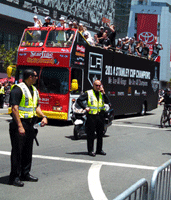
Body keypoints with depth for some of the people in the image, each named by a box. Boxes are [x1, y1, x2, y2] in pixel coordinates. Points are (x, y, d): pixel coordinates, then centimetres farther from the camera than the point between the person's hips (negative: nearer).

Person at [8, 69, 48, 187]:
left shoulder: (34, 90, 15)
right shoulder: (18, 89, -13)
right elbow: (14, 108, -19)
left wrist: (43, 116, 6)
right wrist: (20, 126, -24)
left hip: (30, 124, 8)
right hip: (19, 123, -8)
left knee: (28, 151, 14)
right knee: (17, 151, -4)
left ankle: (25, 173, 25)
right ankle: (14, 177, 3)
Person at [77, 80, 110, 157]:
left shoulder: (101, 93, 14)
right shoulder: (88, 93, 0)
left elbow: (107, 102, 2)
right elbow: (79, 100, -3)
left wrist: (103, 93, -6)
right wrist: (85, 107, -10)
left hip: (100, 115, 5)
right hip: (91, 116, -5)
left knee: (100, 134, 10)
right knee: (91, 134, -2)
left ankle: (99, 149, 21)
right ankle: (90, 150, 5)